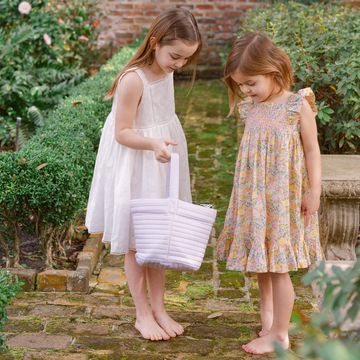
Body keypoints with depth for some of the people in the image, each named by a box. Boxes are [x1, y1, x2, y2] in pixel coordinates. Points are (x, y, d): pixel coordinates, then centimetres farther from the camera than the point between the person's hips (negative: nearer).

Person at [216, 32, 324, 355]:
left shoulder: (297, 106, -11)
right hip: (254, 196, 6)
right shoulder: (251, 108, 5)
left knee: (278, 266, 0)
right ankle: (267, 312, 37)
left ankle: (279, 334, 14)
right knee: (261, 262, 16)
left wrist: (314, 193, -8)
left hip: (284, 197, -6)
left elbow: (312, 150, -7)